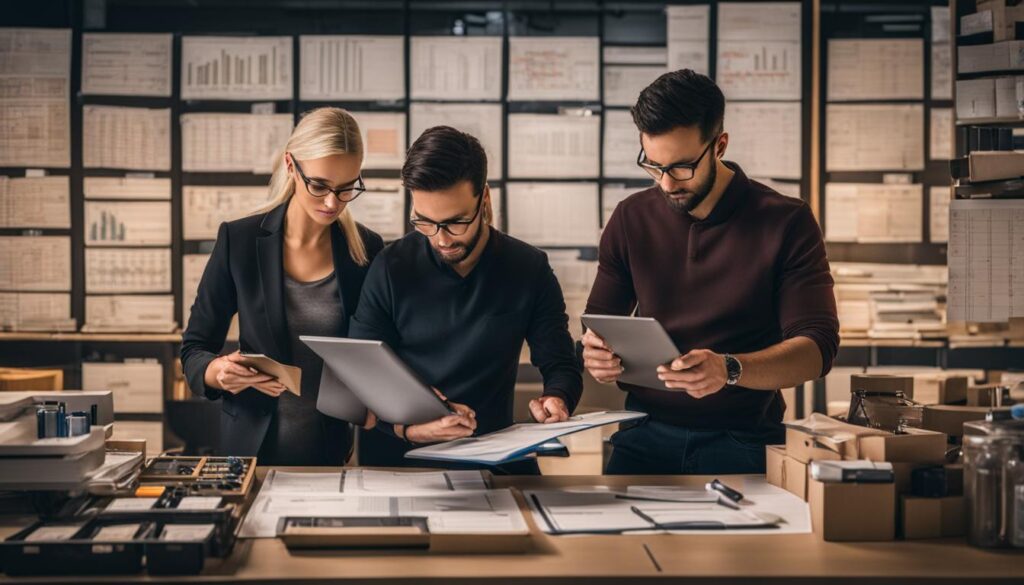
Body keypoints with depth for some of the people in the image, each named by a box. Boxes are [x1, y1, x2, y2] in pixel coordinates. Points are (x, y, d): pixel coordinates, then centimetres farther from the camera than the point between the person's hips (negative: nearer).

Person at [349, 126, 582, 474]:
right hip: (398, 457, 0)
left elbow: (561, 366, 9)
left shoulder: (529, 270, 3)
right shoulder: (390, 270, -1)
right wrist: (408, 427, -22)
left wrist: (555, 400, -15)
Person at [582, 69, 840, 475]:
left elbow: (816, 347, -9)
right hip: (647, 434, 2)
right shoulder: (632, 218, 7)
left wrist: (730, 369, -28)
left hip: (742, 441, -2)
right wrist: (596, 353, -12)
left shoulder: (787, 223, -3)